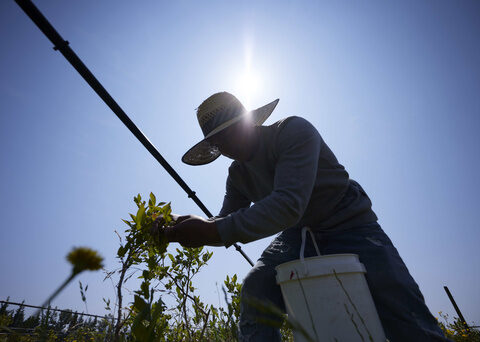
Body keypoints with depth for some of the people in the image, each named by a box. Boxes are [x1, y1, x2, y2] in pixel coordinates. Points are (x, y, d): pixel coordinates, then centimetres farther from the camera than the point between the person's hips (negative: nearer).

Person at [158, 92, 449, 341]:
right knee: (255, 290, -20)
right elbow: (228, 223, 0)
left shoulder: (293, 131, -22)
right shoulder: (238, 174, 0)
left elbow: (288, 205, -35)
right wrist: (196, 228, -21)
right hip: (299, 235, 5)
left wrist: (214, 230, -40)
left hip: (350, 227, -4)